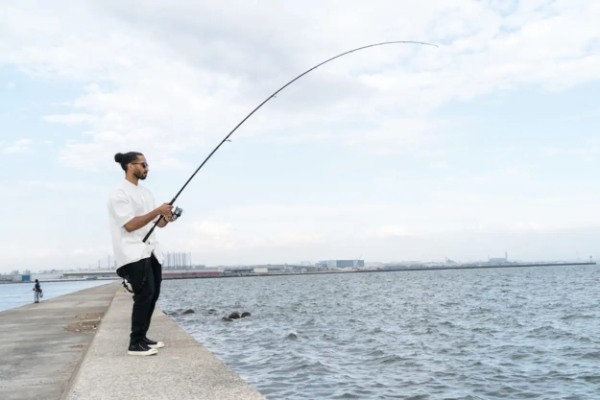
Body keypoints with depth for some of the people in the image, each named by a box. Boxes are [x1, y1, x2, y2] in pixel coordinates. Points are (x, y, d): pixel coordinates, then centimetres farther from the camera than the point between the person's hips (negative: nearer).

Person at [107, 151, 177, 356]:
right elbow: (130, 225, -19)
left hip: (151, 251, 9)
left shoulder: (146, 192, 16)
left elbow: (157, 223, 17)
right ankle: (135, 343, -10)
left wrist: (166, 218, -6)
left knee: (153, 294, 9)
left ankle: (142, 337, 20)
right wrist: (157, 211, -19)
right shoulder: (119, 194, -10)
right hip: (133, 253, -9)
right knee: (145, 294, -15)